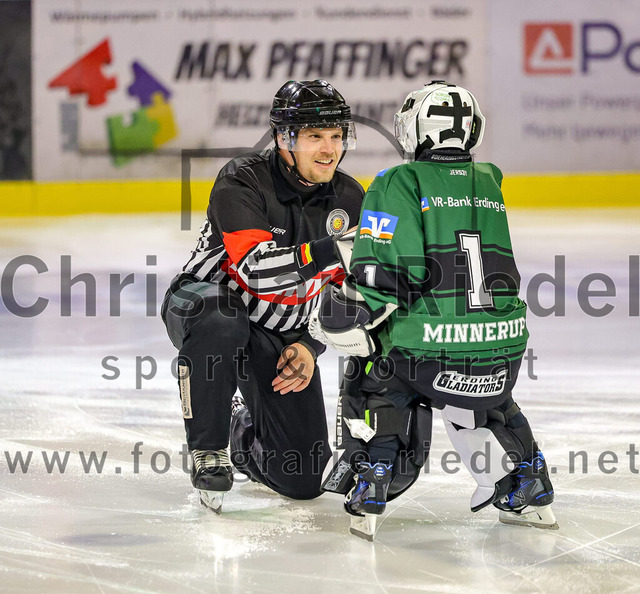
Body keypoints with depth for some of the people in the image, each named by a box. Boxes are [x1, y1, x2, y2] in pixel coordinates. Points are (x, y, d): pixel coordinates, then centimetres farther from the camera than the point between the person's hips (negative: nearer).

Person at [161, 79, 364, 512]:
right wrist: (329, 251, -45)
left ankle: (246, 431, 31)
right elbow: (257, 270, -36)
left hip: (281, 336, 4)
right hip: (203, 304, -4)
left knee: (304, 480, -5)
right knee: (219, 321, -44)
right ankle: (208, 451, -23)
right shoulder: (242, 182, -22)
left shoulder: (350, 200, -6)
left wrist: (308, 346, -10)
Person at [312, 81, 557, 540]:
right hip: (504, 346, 5)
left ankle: (368, 494, 10)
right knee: (485, 401, 36)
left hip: (431, 346, -5)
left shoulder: (398, 184, 0)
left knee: (373, 382, 23)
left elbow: (381, 274, -10)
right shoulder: (489, 182, 18)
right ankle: (530, 493, 33)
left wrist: (342, 320, 4)